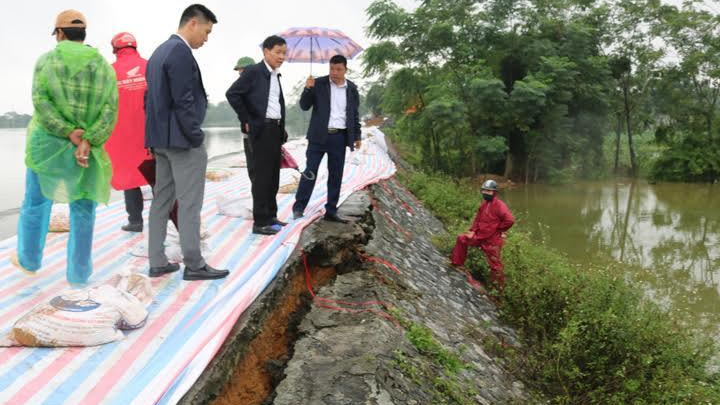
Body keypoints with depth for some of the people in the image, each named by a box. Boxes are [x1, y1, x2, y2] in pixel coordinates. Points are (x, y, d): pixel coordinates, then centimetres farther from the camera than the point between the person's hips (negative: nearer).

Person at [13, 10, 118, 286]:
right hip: (87, 149, 1)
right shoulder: (105, 67, 3)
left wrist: (72, 134, -15)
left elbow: (41, 103, -13)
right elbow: (110, 111, -9)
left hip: (47, 144, 0)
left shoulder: (46, 60, -1)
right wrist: (87, 143, -17)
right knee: (83, 210, 8)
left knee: (36, 202, 16)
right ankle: (78, 272, 10)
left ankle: (29, 259, 32)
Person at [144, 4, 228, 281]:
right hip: (181, 140, -10)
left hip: (161, 138, 10)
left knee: (162, 200, 11)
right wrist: (197, 138, -14)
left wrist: (156, 134, 18)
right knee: (189, 204, -3)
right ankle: (194, 265, 4)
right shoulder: (180, 52, -15)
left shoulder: (159, 51, 16)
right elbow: (184, 101, -20)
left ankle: (157, 263, 16)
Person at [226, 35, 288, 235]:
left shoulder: (276, 75, 15)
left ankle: (270, 216, 23)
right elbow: (232, 94, -14)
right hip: (262, 129, -8)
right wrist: (246, 121, -12)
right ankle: (260, 222, -1)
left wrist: (282, 129, 11)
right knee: (262, 175, -6)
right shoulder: (253, 71, -9)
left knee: (273, 175, 12)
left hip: (276, 129, 8)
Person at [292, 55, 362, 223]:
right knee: (310, 171, -5)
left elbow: (355, 114, 15)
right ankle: (299, 207, 3)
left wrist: (357, 136, 11)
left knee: (336, 175, 5)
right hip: (319, 135, -3)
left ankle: (331, 211, 13)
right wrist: (308, 89, -18)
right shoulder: (318, 83, -1)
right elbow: (304, 106, -1)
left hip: (340, 137, 3)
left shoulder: (352, 88, 8)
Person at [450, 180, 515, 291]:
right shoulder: (483, 205, 7)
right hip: (480, 236, 8)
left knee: (495, 265, 1)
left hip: (492, 241, -8)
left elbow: (510, 220, -28)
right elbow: (478, 219, 16)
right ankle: (456, 263, 24)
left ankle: (499, 287, 16)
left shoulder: (499, 206, -19)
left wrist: (498, 229, -14)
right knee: (462, 239, 13)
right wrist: (472, 231, 3)